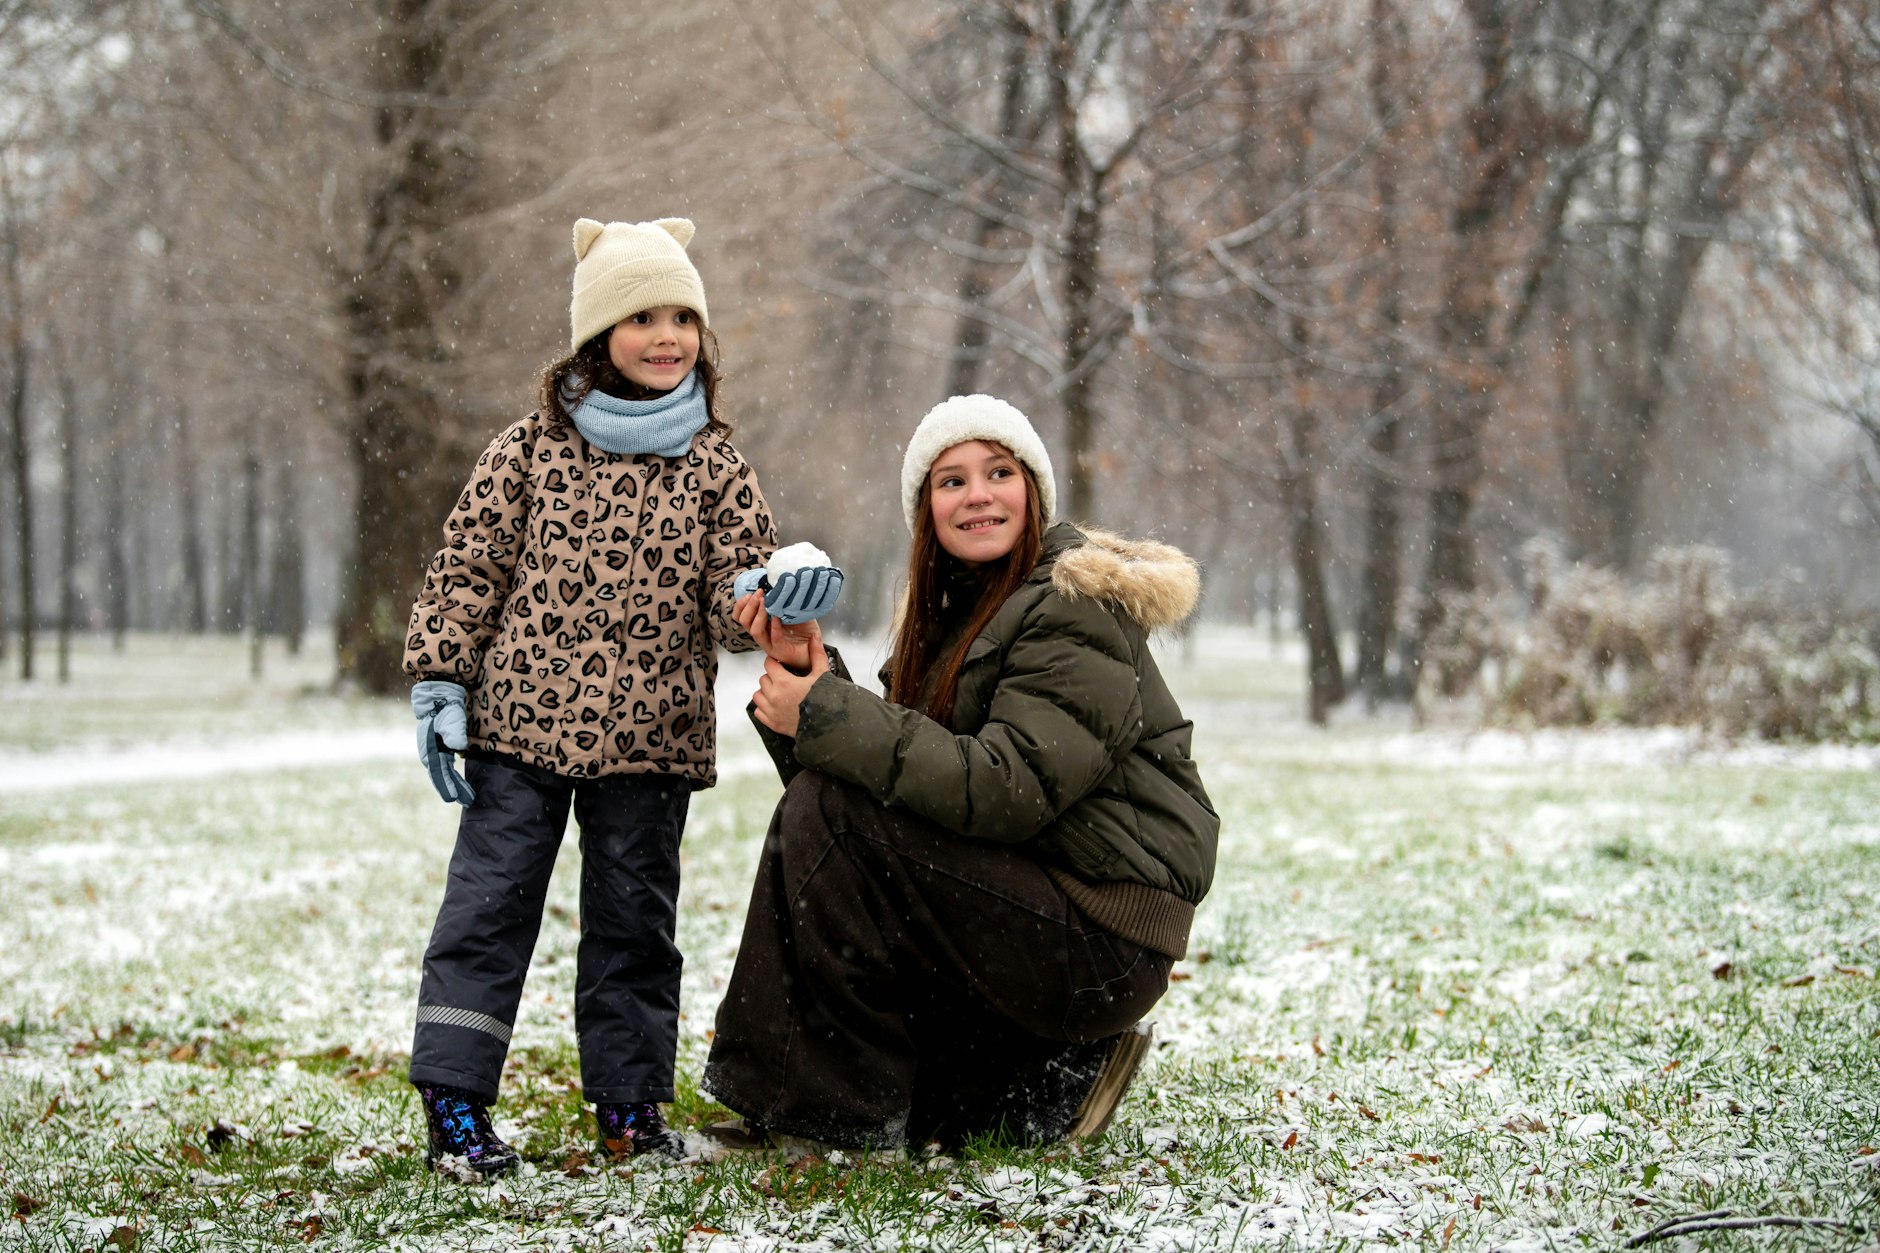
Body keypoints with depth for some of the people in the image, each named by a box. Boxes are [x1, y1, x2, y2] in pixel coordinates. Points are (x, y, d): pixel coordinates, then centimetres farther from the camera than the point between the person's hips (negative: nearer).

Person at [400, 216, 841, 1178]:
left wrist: (769, 595, -18)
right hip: (519, 724, -2)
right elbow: (468, 569, 4)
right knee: (490, 900, -1)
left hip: (649, 739, 2)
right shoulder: (531, 449, 1)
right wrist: (440, 685, -2)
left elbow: (729, 604, 5)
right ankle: (453, 1100, 5)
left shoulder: (715, 467, 6)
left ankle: (628, 1100, 20)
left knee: (634, 918, 10)